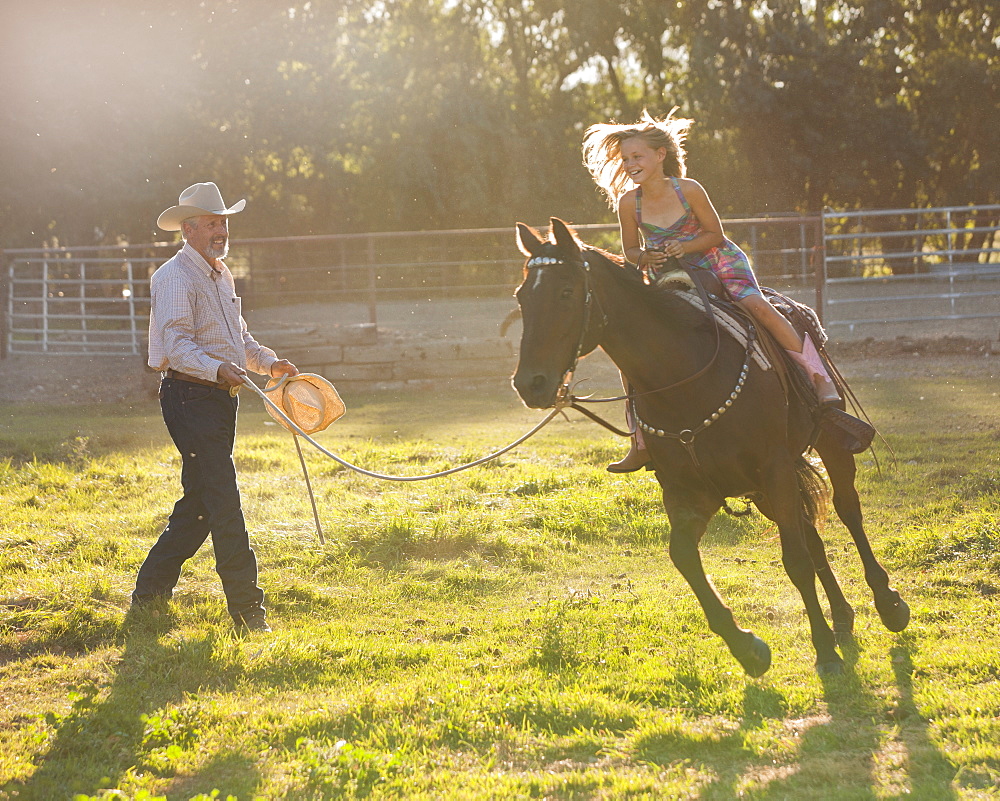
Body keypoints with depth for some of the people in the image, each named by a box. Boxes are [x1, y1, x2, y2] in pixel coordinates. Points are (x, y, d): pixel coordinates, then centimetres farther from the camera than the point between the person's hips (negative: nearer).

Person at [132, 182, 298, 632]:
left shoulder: (221, 275, 19)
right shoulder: (175, 278, -11)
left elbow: (238, 339, 29)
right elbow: (176, 344, -21)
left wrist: (268, 362, 12)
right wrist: (217, 369, -36)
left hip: (219, 399, 10)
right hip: (190, 396, -10)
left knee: (199, 505, 11)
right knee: (223, 503, -11)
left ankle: (148, 598, 19)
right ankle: (246, 610, -9)